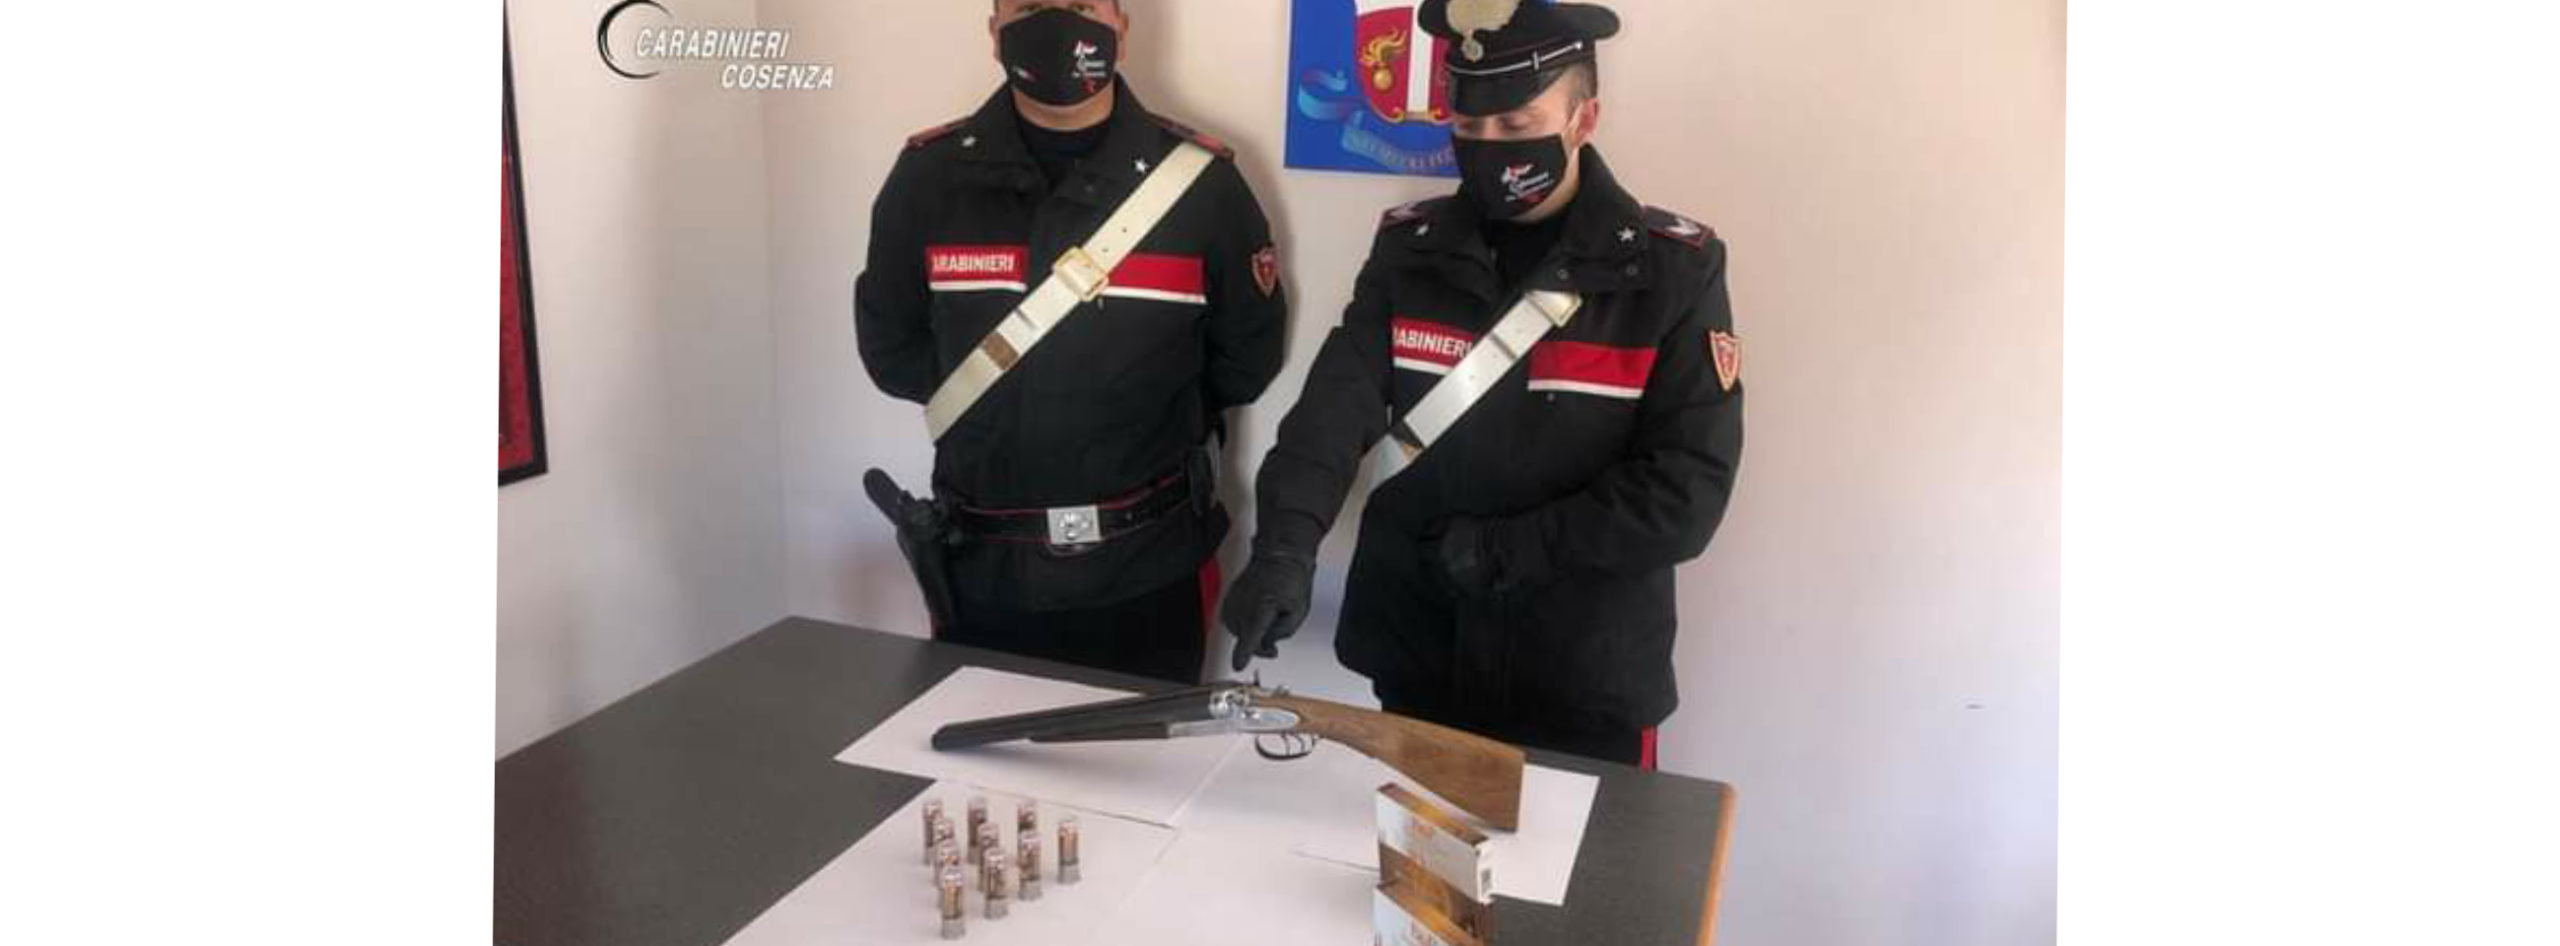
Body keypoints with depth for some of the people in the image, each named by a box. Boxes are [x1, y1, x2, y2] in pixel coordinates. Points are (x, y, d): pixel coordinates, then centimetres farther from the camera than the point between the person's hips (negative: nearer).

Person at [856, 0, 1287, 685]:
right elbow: (891, 347, 9)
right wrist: (989, 413, 4)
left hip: (1149, 569, -1)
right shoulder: (929, 174, -2)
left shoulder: (1198, 179, -6)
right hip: (981, 570, 1)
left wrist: (1149, 425, 3)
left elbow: (1248, 353, 5)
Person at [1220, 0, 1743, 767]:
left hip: (1588, 686, -2)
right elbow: (1335, 405, -12)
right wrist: (1285, 546, -29)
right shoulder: (1409, 249, 0)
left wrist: (1497, 549, -16)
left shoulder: (1674, 271, -9)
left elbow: (1687, 494, -14)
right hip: (1417, 665, 3)